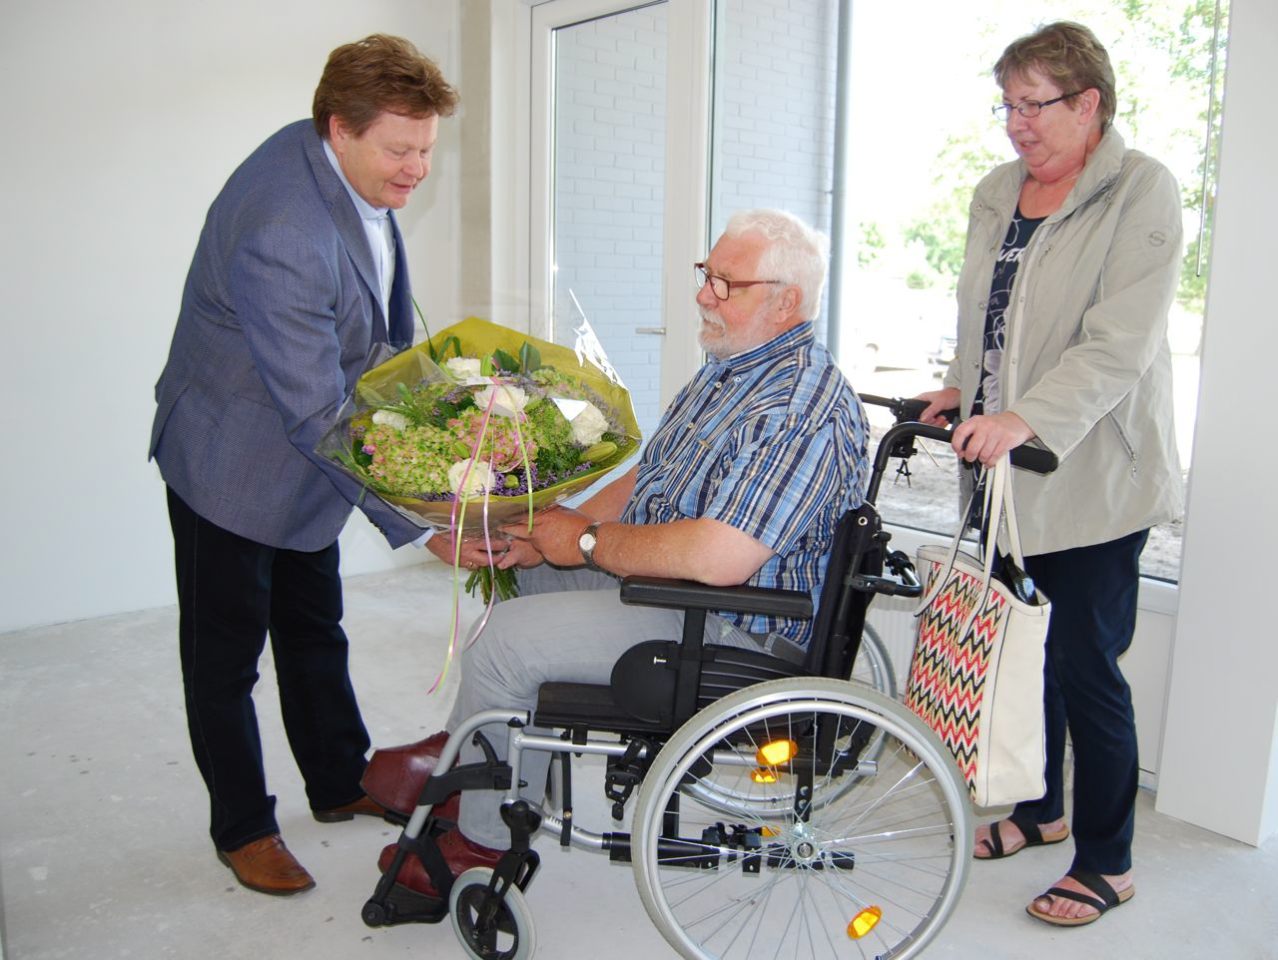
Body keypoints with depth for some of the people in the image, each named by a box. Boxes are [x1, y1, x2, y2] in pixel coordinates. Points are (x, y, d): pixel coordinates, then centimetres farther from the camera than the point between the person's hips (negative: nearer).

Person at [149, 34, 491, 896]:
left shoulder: (355, 170, -6)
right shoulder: (282, 235, -35)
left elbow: (386, 313, 11)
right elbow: (317, 415, -34)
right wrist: (419, 525, -31)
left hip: (302, 464, 9)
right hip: (234, 463, -9)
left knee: (316, 631, 21)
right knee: (226, 655, 9)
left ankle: (341, 783, 38)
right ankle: (243, 827, 27)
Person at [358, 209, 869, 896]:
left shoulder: (802, 405, -25)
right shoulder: (731, 367, 9)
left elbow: (719, 557, -35)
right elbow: (649, 479, 14)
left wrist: (590, 542, -20)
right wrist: (555, 531, -1)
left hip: (734, 630, -11)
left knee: (506, 638, -13)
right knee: (529, 574, 20)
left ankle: (485, 838, 10)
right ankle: (464, 758, 29)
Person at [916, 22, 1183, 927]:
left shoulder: (1143, 191, -9)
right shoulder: (997, 193, 12)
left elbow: (1119, 344, -19)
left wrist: (1023, 418, -29)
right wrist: (958, 389, 4)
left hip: (1093, 478, -6)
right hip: (1008, 472, 7)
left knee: (1086, 666, -1)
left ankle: (1107, 862, 17)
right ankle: (1041, 810, 35)